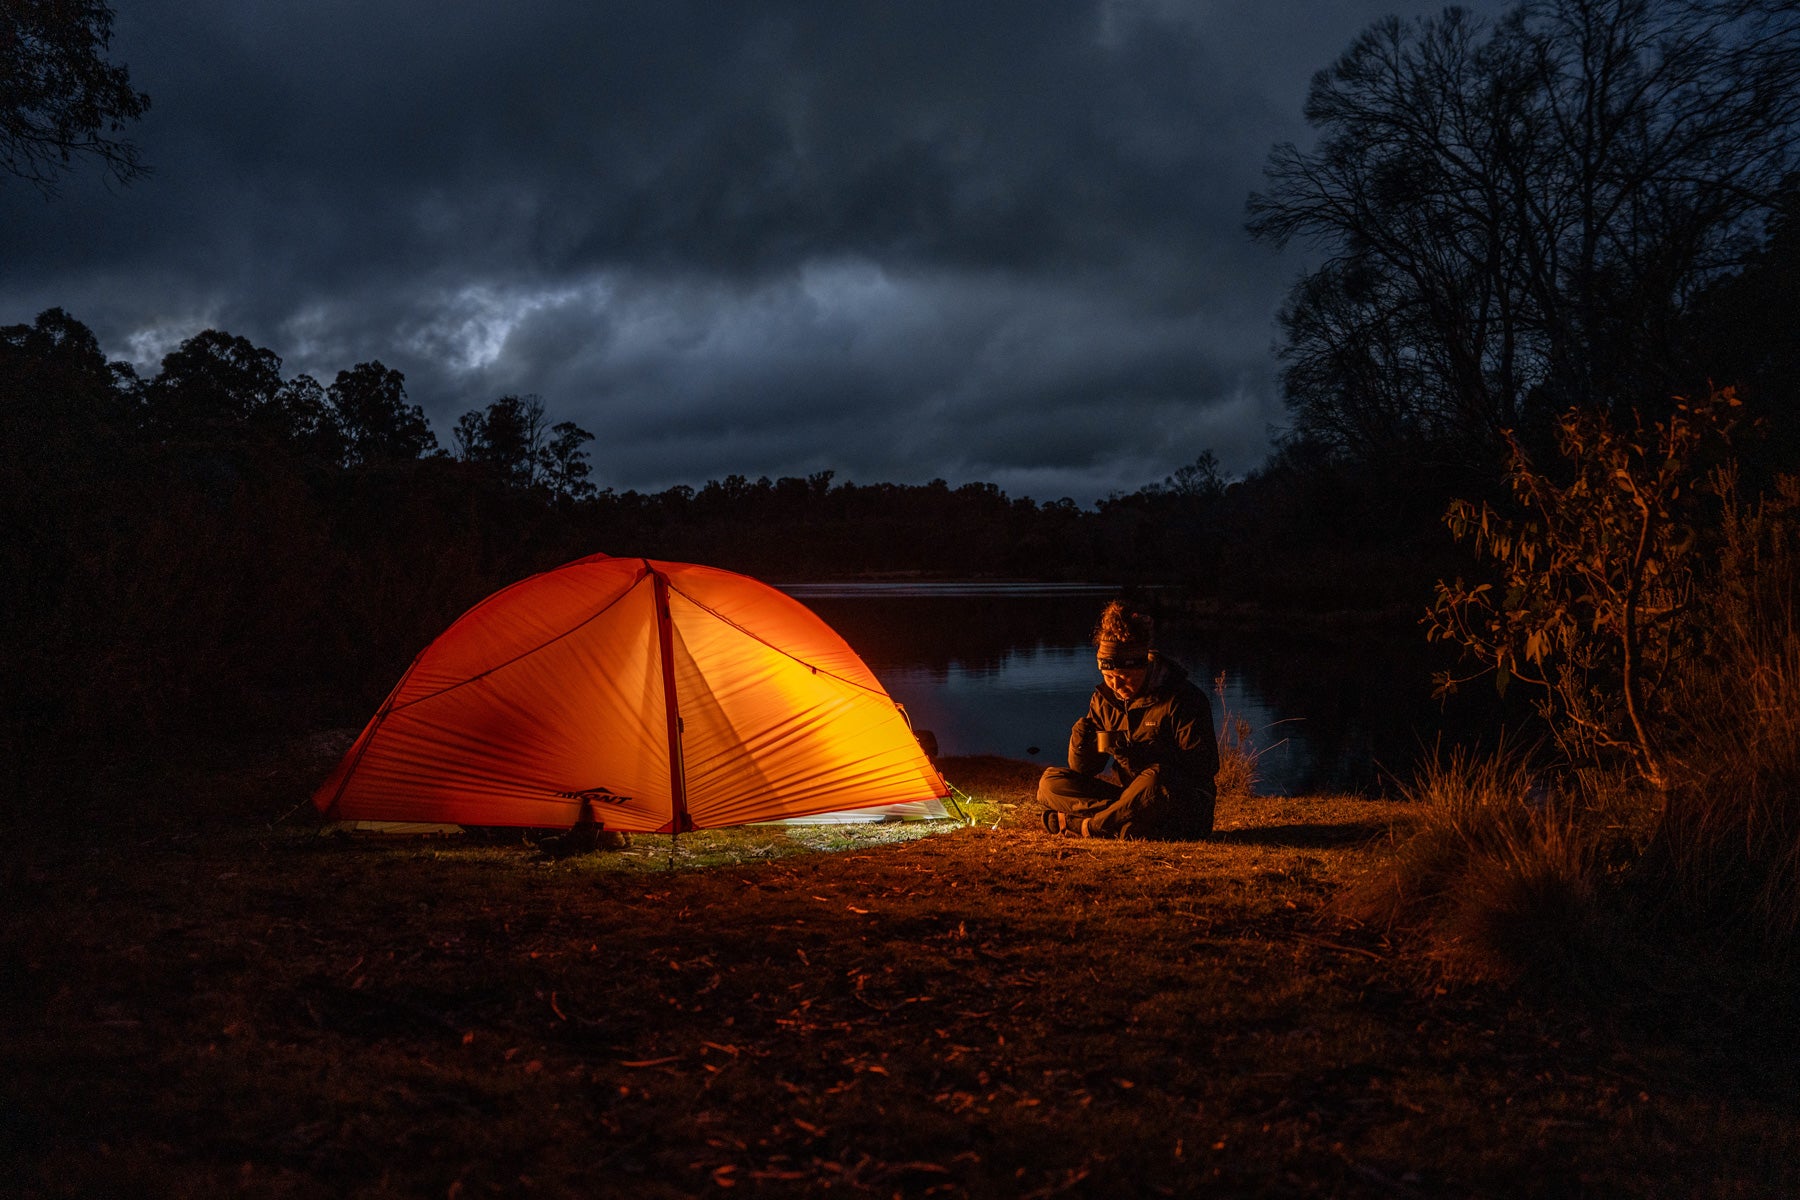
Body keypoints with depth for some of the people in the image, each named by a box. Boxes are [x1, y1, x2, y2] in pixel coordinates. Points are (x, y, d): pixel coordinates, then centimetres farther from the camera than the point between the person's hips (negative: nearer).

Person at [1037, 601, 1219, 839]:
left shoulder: (1183, 699, -11)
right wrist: (1080, 742, -18)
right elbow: (1084, 769, 6)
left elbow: (1206, 766, -17)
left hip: (1188, 807, -5)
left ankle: (1089, 825, -18)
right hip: (1131, 796, 6)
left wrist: (1142, 754, -27)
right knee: (1050, 783, -8)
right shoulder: (1104, 698, 5)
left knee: (1155, 778, -39)